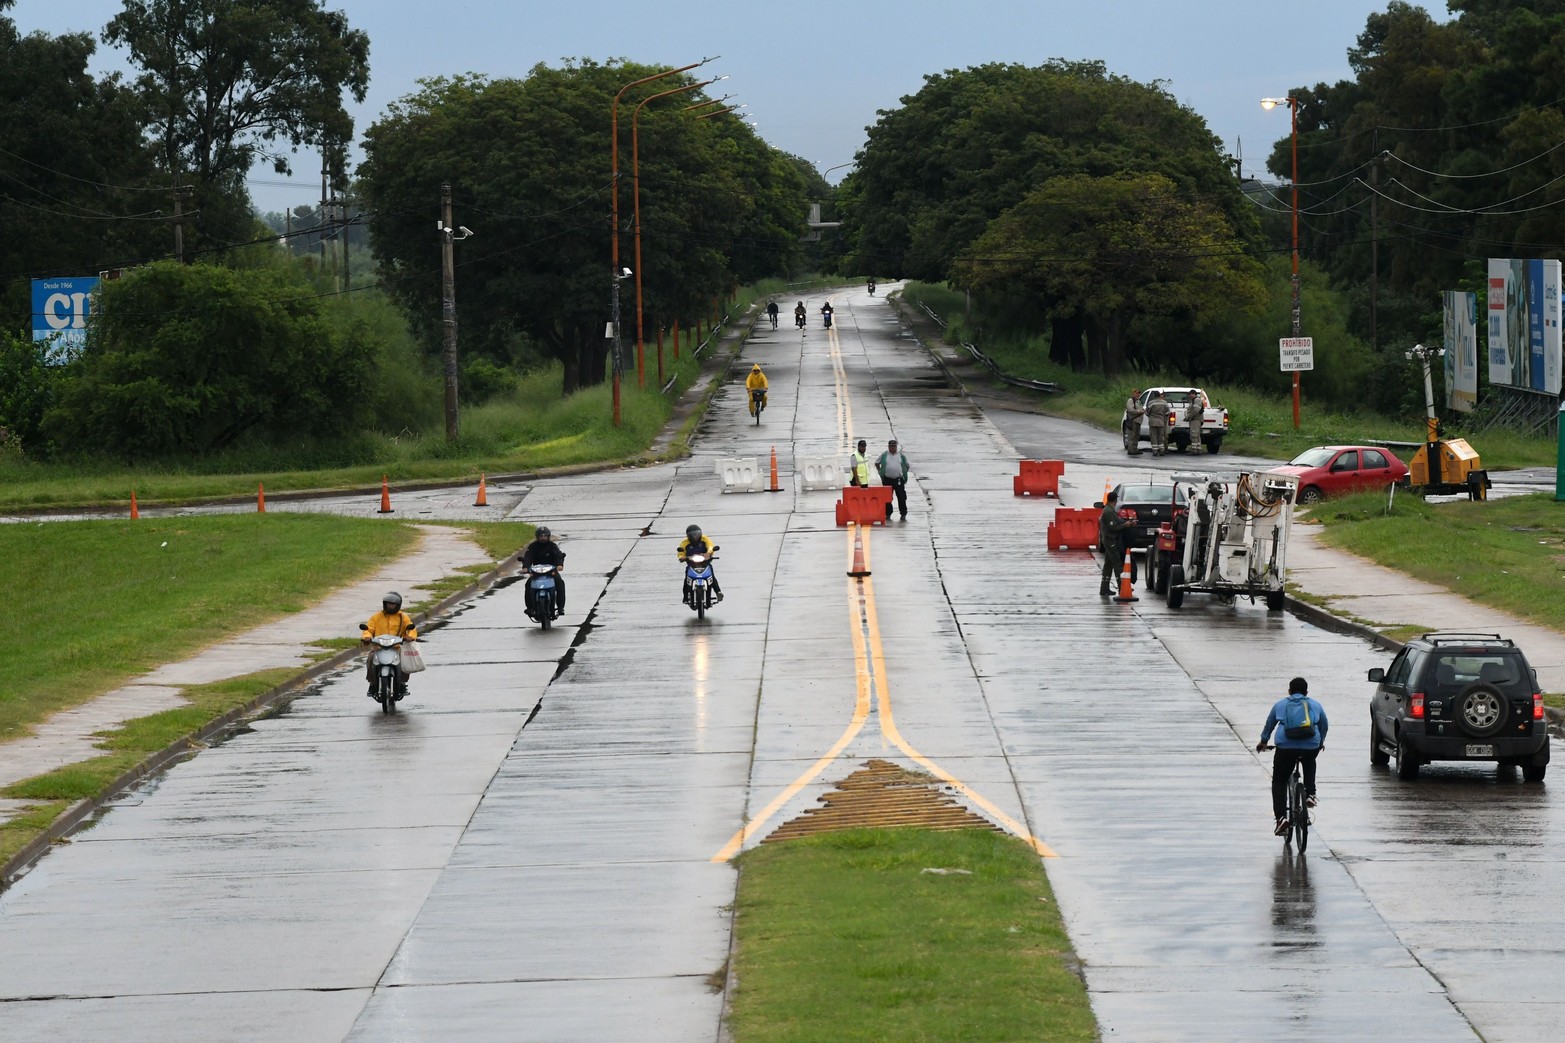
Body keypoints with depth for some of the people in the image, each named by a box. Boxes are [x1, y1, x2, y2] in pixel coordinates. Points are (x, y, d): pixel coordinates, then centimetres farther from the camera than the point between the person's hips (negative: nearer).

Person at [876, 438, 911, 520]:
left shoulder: (902, 456, 6)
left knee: (901, 498, -3)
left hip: (899, 480, -1)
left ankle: (903, 514, 2)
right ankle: (888, 514, 14)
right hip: (887, 480, 1)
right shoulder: (884, 455, 7)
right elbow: (877, 464, 18)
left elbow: (907, 466, 16)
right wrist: (880, 472, 8)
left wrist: (904, 474, 5)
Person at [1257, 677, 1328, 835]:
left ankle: (1281, 817, -6)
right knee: (1310, 764, 36)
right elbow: (1324, 726, 32)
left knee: (1279, 781, 11)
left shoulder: (1280, 705, 19)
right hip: (1311, 746, 1)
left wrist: (1263, 741, 48)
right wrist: (1321, 742, 51)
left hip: (1285, 747, -1)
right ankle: (1310, 794, 20)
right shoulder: (1315, 706, 20)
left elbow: (1269, 725, 31)